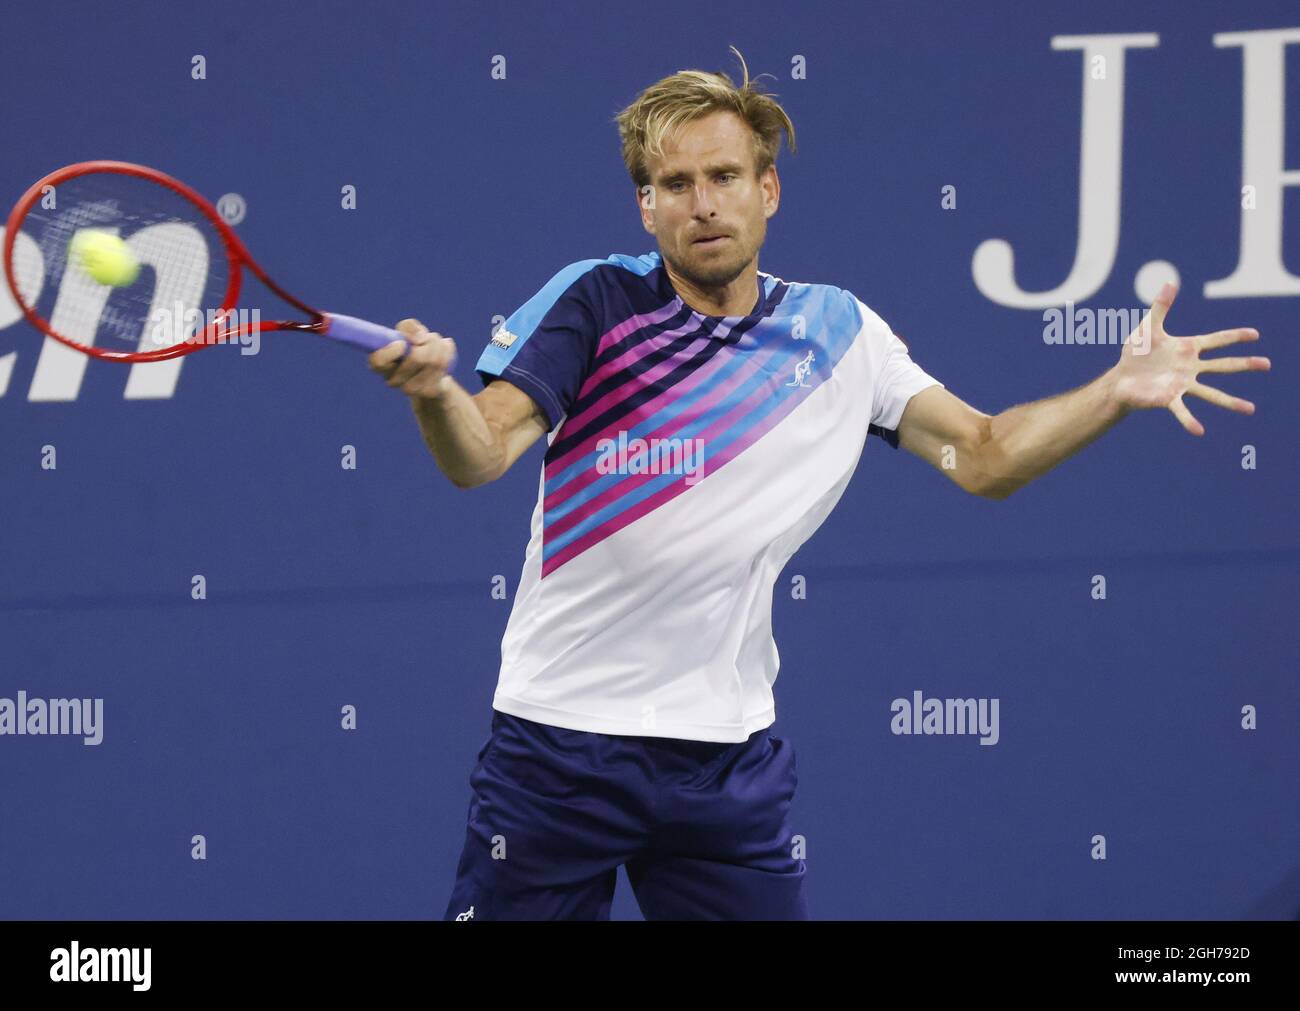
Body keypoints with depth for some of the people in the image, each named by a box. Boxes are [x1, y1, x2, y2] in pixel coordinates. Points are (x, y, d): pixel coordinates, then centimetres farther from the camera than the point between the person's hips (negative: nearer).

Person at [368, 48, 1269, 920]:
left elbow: (982, 456, 6)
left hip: (729, 751, 2)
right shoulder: (594, 302, -4)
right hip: (559, 738, -2)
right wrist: (436, 393, -37)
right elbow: (481, 454, -14)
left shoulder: (840, 331, 6)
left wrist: (1119, 391, -9)